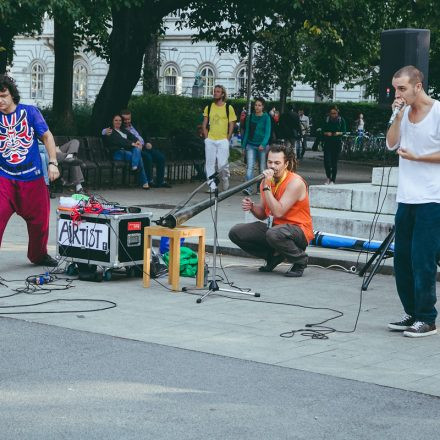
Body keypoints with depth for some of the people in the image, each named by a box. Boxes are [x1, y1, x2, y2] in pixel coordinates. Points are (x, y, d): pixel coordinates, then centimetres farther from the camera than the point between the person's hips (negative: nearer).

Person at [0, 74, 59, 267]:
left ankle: (38, 255, 36)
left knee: (39, 221, 13)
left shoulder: (30, 112, -2)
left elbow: (47, 136, 2)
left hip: (33, 177, 1)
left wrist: (53, 163, -5)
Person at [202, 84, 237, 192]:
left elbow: (232, 125, 2)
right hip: (210, 140, 3)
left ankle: (225, 180, 18)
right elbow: (204, 124, 13)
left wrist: (227, 139, -5)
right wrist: (207, 137, 2)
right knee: (210, 164, 0)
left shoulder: (228, 108, 2)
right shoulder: (208, 107, 10)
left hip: (223, 140, -3)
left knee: (222, 164, -9)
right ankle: (212, 186, 5)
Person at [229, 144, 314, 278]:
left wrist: (267, 187, -26)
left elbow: (278, 212, -28)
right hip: (274, 227, 7)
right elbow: (263, 215, 12)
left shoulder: (295, 182, -18)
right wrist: (251, 206, -10)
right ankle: (274, 256, 8)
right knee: (235, 232, -6)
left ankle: (300, 259, -10)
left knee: (274, 234, -40)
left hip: (298, 230, -7)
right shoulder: (267, 181, 5)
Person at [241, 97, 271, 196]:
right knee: (249, 166, -12)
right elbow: (247, 132, 13)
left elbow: (267, 133, -8)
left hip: (262, 146, -2)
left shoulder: (266, 118, -2)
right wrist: (244, 146, 10)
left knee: (262, 168, 5)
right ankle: (248, 188, -20)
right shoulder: (250, 117, 8)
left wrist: (263, 144, -23)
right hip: (251, 145, 2)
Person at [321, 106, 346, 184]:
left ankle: (333, 180, 12)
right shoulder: (327, 119, 6)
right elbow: (323, 130, 7)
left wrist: (339, 133, -20)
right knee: (326, 160, -10)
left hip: (337, 143, -1)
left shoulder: (341, 120, 2)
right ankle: (328, 177, 12)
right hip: (328, 142, 1)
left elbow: (344, 130, 0)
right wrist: (326, 133, -14)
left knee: (334, 162, 2)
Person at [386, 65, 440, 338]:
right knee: (402, 258, 9)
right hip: (407, 198, 7)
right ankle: (412, 314, 19)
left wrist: (417, 157, -13)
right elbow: (391, 144, 6)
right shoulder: (405, 112, 11)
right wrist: (398, 116, -5)